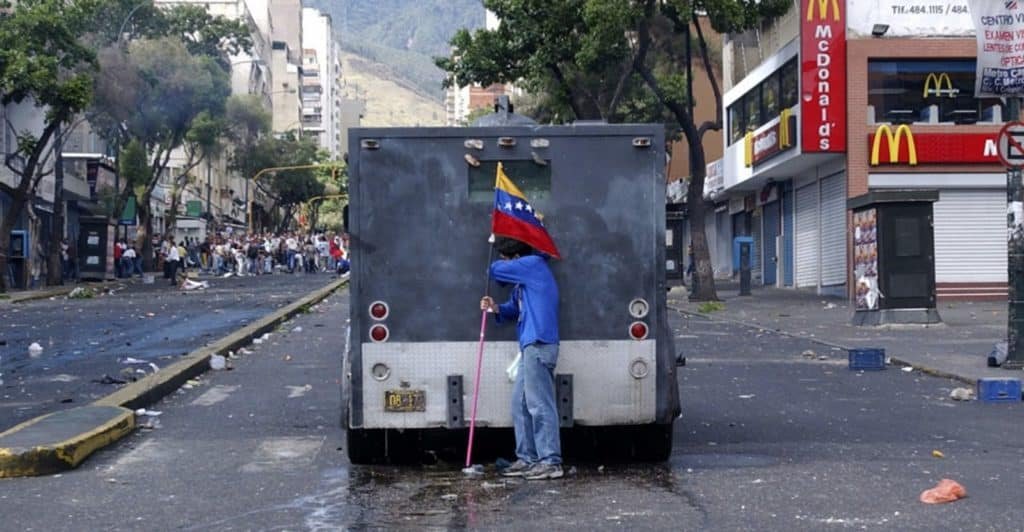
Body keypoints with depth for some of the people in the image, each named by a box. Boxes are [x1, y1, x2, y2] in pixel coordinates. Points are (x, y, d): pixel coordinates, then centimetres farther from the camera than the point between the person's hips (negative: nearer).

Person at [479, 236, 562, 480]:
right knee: (521, 404, 12)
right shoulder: (524, 278, 20)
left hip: (539, 345, -10)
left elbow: (496, 270, -8)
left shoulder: (534, 264, -8)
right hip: (531, 346, 10)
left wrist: (502, 267, 15)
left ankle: (550, 461, -8)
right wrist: (496, 308, 4)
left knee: (539, 405, -9)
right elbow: (515, 308, 25)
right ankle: (527, 458, 16)